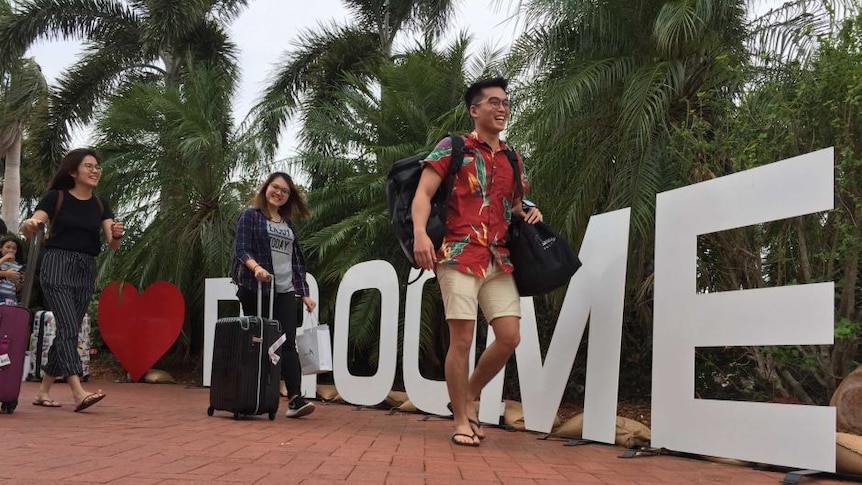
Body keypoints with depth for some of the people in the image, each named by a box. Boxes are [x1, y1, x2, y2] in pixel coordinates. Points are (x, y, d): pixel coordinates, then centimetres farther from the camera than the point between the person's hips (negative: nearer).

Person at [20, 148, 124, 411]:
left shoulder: (100, 204, 11)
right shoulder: (56, 197, -1)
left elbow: (112, 245, 2)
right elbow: (31, 230, -8)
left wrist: (117, 235, -21)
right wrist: (28, 225, -32)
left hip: (86, 270, 5)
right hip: (57, 264, -5)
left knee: (67, 331, 7)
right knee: (68, 328, -17)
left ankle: (43, 391, 18)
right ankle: (78, 392, -26)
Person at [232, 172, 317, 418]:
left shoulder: (289, 225, 21)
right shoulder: (251, 215, 5)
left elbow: (297, 261, 21)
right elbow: (241, 249, -6)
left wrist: (304, 293, 14)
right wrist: (256, 267, -26)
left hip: (285, 292, 4)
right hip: (255, 289, -4)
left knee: (288, 344, -7)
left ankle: (295, 399, -15)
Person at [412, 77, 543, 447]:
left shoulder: (512, 160, 19)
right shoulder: (452, 148, 2)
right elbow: (423, 194, -6)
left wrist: (529, 214, 5)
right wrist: (420, 233, -24)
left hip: (499, 260, 6)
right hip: (459, 255, -5)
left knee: (509, 337, -1)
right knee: (462, 338, -5)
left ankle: (468, 396, 22)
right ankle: (461, 421, 8)